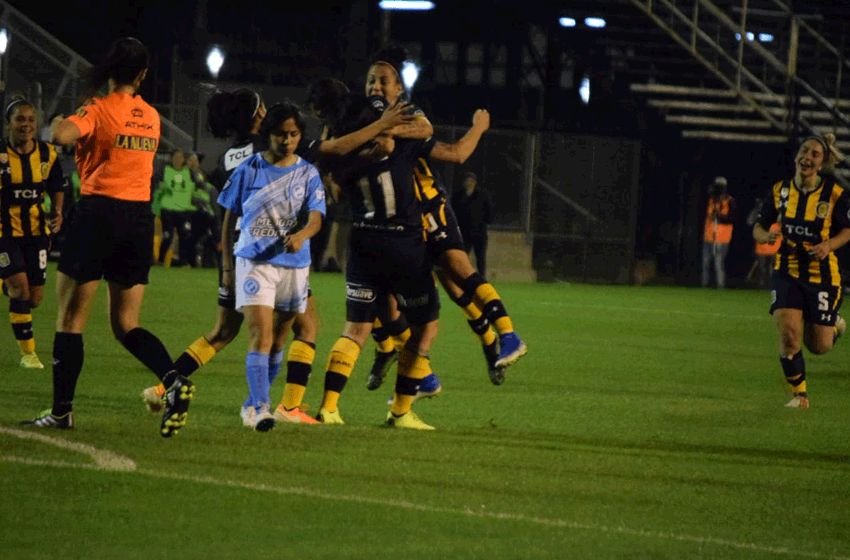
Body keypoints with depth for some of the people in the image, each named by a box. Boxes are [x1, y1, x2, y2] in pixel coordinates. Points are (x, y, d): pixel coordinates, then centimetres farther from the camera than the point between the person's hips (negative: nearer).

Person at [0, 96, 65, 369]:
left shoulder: (47, 154, 0)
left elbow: (57, 188, 13)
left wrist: (57, 213, -5)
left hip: (36, 232, 4)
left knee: (35, 297, 3)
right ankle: (28, 353, -5)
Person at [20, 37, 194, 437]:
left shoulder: (100, 109, -8)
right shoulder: (151, 117, 11)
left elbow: (61, 135, -27)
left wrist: (59, 123, -3)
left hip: (100, 212, -6)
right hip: (141, 217, 6)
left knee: (70, 317, 4)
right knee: (125, 325, 9)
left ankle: (61, 410, 5)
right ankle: (174, 379, -16)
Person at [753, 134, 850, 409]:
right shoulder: (780, 191, -3)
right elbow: (759, 227, 7)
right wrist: (766, 235, -16)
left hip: (823, 276, -1)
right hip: (787, 272, 1)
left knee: (818, 346, 3)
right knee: (788, 334, -16)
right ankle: (799, 394, 6)